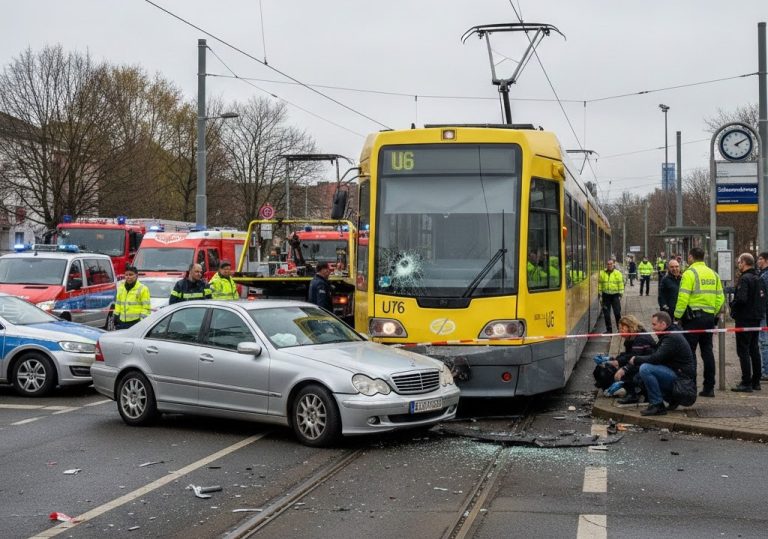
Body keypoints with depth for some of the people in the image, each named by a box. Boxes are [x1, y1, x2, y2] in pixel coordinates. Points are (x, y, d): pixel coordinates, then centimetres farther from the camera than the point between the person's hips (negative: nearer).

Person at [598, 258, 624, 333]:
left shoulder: (618, 273, -1)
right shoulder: (602, 273, 4)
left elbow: (621, 285, -1)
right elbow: (599, 285, 7)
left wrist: (620, 295, -6)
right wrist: (600, 296, 3)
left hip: (615, 296, -2)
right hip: (606, 296, 2)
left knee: (617, 313, -4)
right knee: (606, 314, 4)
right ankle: (609, 329, 15)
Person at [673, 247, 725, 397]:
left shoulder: (690, 273, -9)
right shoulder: (713, 274, 12)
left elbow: (683, 298, -16)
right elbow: (720, 297, 11)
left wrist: (677, 316, -9)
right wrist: (714, 313, 18)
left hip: (693, 316, -6)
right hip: (709, 317, 7)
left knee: (689, 352, -1)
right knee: (707, 351, 10)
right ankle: (709, 387, 11)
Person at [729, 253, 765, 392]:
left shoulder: (744, 279, -17)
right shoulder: (759, 279, 12)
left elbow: (741, 299, -26)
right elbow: (763, 298, 16)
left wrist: (731, 305, -8)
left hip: (744, 319, -9)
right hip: (756, 318, 9)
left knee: (743, 351, -5)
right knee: (754, 349, 15)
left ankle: (746, 383, -6)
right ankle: (756, 381, 20)